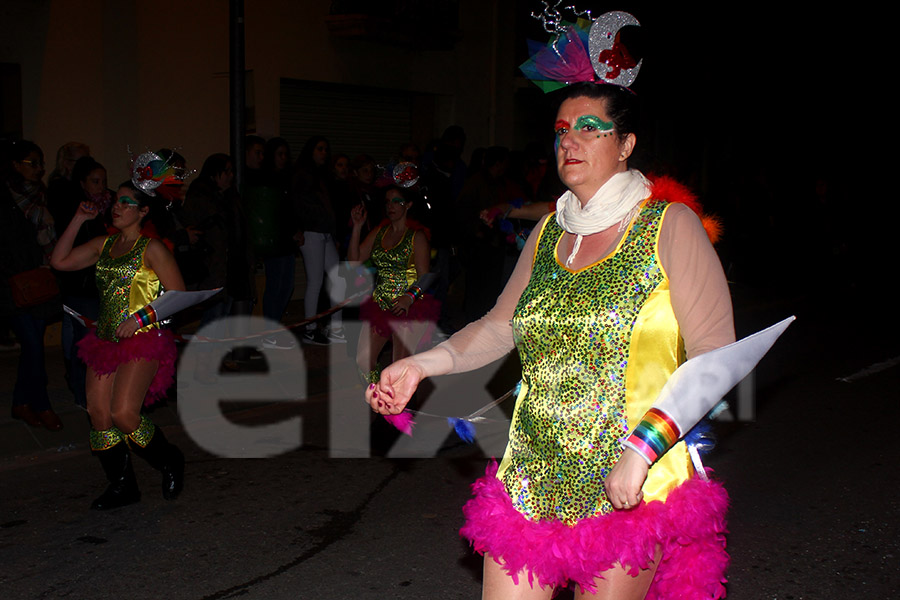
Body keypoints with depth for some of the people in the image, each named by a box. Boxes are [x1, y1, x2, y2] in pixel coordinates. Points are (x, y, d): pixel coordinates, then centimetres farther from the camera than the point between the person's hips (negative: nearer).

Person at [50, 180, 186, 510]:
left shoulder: (152, 248, -4)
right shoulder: (104, 244, 16)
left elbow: (178, 296, -7)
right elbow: (60, 261, 12)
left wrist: (140, 318, -16)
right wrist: (79, 219, 9)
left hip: (141, 341, -7)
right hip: (105, 340, 7)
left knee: (123, 414, -17)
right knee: (97, 413, 1)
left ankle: (169, 461, 10)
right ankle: (122, 486, 15)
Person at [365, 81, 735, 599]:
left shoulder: (670, 227, -7)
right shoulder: (548, 232, 10)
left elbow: (716, 358, -12)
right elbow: (499, 327, 18)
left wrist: (643, 447, -22)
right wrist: (421, 365, 3)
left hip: (632, 494, -4)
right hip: (533, 480, 5)